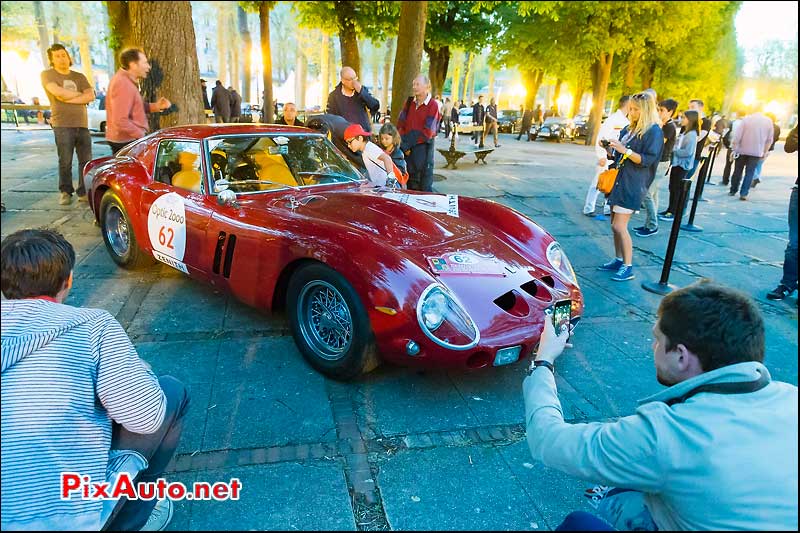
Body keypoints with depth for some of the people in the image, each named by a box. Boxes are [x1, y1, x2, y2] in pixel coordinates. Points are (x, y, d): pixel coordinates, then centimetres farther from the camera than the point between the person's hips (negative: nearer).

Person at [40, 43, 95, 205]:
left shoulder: (79, 77, 19)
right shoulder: (47, 75, 9)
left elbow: (91, 96, 2)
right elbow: (57, 91, -11)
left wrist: (68, 99, -7)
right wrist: (79, 94, 2)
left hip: (82, 123, 3)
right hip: (62, 124, -3)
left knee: (86, 160, -1)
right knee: (65, 162, -5)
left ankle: (84, 192, 7)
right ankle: (65, 192, 6)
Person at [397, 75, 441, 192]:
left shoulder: (432, 105, -7)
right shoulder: (409, 102, 10)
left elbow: (427, 132, -12)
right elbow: (400, 124, 6)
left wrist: (408, 143, -11)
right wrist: (404, 144, -8)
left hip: (424, 147, -5)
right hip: (408, 148, 5)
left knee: (425, 184, -3)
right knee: (411, 183, 12)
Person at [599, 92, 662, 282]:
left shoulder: (653, 131, -8)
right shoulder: (629, 128, 14)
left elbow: (648, 160, -14)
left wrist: (625, 150, -22)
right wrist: (611, 148, 2)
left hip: (633, 185, -8)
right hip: (619, 180, 8)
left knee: (619, 226, -12)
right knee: (615, 224, 10)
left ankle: (628, 267, -4)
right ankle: (618, 260, 21)